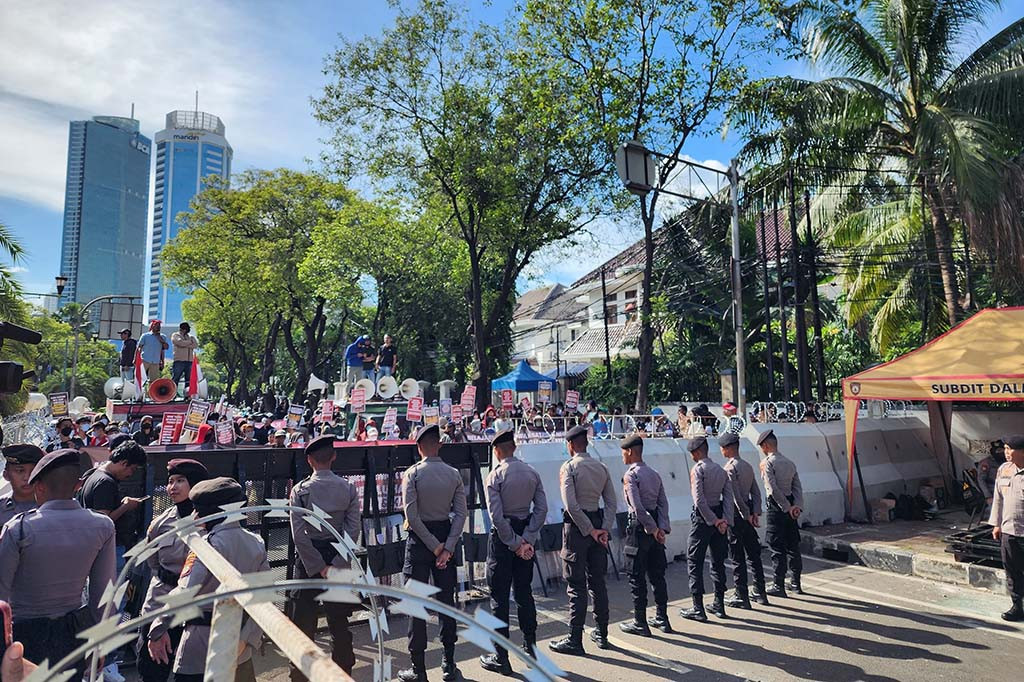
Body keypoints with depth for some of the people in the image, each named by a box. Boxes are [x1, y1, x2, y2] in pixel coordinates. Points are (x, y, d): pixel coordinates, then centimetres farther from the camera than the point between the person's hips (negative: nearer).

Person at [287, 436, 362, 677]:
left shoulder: (300, 490, -9)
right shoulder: (348, 488, -5)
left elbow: (299, 535, -13)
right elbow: (353, 530, -11)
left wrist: (319, 567, -10)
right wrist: (336, 565, -10)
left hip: (308, 559, -2)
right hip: (338, 557, 2)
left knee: (304, 620, 11)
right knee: (339, 621, 14)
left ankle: (300, 673, 20)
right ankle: (344, 670, 24)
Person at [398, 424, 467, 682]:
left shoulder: (412, 473, -10)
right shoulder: (453, 474, 0)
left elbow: (411, 516, -16)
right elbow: (461, 513, -6)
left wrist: (435, 545, -10)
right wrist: (447, 547, -7)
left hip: (419, 539, -3)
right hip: (446, 535, 4)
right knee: (446, 600, 13)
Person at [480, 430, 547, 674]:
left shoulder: (494, 476, -13)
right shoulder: (532, 473, 2)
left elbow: (497, 516, -18)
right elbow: (542, 508, -3)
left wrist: (515, 544, -11)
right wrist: (527, 540, -6)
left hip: (503, 537, -5)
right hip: (526, 532, 5)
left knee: (499, 597, 3)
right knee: (524, 592, 17)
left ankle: (500, 658, 10)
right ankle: (530, 648, 26)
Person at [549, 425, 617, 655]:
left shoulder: (569, 467, -11)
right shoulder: (601, 468, 7)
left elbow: (571, 505, -19)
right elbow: (612, 503, 3)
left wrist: (590, 530, -12)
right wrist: (604, 529, -2)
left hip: (577, 526, -6)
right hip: (597, 522, 6)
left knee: (576, 585, 0)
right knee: (597, 582, 16)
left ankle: (574, 640, 5)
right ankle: (602, 634, 26)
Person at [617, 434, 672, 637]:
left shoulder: (630, 475, -13)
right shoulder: (655, 474, 11)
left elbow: (638, 507, -21)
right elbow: (663, 503, 4)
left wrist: (652, 528, -14)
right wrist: (662, 528, -3)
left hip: (640, 527, -8)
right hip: (656, 529, 8)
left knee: (637, 576, 2)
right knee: (657, 574, 15)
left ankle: (640, 623, 9)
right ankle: (662, 619, 24)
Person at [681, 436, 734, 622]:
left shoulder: (697, 469, -12)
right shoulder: (721, 470, 8)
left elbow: (699, 500, -19)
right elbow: (729, 497, 1)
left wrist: (714, 520, -12)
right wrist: (725, 521, -5)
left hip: (702, 517, -7)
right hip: (719, 515, 7)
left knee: (694, 562, 1)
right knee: (718, 561, 16)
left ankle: (698, 609, 2)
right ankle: (719, 605, 24)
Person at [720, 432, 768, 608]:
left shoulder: (729, 468, -16)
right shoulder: (748, 466, 10)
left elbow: (736, 496, -20)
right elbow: (756, 491, 8)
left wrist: (747, 515, -12)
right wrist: (756, 512, 4)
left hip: (736, 514, -8)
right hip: (748, 513, 8)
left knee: (737, 557, 1)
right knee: (753, 554, 15)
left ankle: (741, 596, 7)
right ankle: (760, 593, 24)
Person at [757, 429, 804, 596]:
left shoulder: (767, 463, -11)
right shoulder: (790, 463, 11)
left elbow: (773, 489, -19)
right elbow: (797, 487, 4)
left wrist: (787, 507, -12)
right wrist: (797, 506, -5)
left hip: (777, 507, -7)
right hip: (790, 508, 7)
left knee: (777, 547, -1)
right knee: (793, 545, 15)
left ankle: (779, 586, 4)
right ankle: (796, 583, 24)